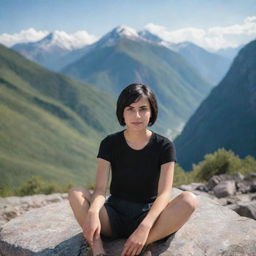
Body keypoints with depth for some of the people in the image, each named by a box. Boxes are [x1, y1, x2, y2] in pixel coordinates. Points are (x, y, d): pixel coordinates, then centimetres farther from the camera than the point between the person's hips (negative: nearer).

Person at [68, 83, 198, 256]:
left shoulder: (164, 146, -7)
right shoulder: (110, 144, -4)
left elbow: (164, 194, -17)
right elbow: (100, 189, -14)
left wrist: (144, 228, -35)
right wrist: (93, 212, -38)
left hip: (148, 216, -1)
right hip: (114, 216, 1)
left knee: (189, 200, -29)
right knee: (76, 193, -24)